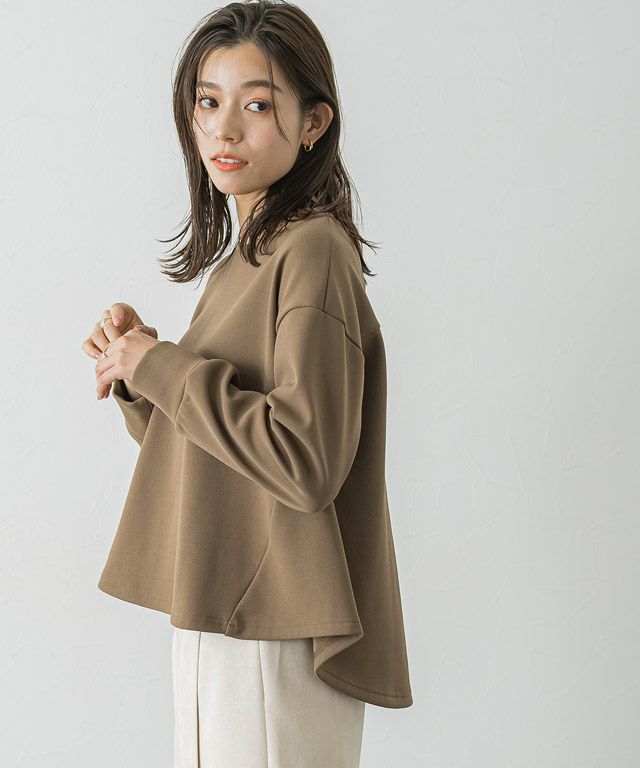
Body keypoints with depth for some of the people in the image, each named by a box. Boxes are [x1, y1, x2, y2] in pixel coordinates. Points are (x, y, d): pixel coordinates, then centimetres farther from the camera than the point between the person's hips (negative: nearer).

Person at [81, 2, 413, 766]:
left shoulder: (313, 252, -16)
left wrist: (160, 366, -16)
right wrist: (136, 373, -1)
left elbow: (305, 460, -25)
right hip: (217, 618, 9)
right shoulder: (245, 255, 12)